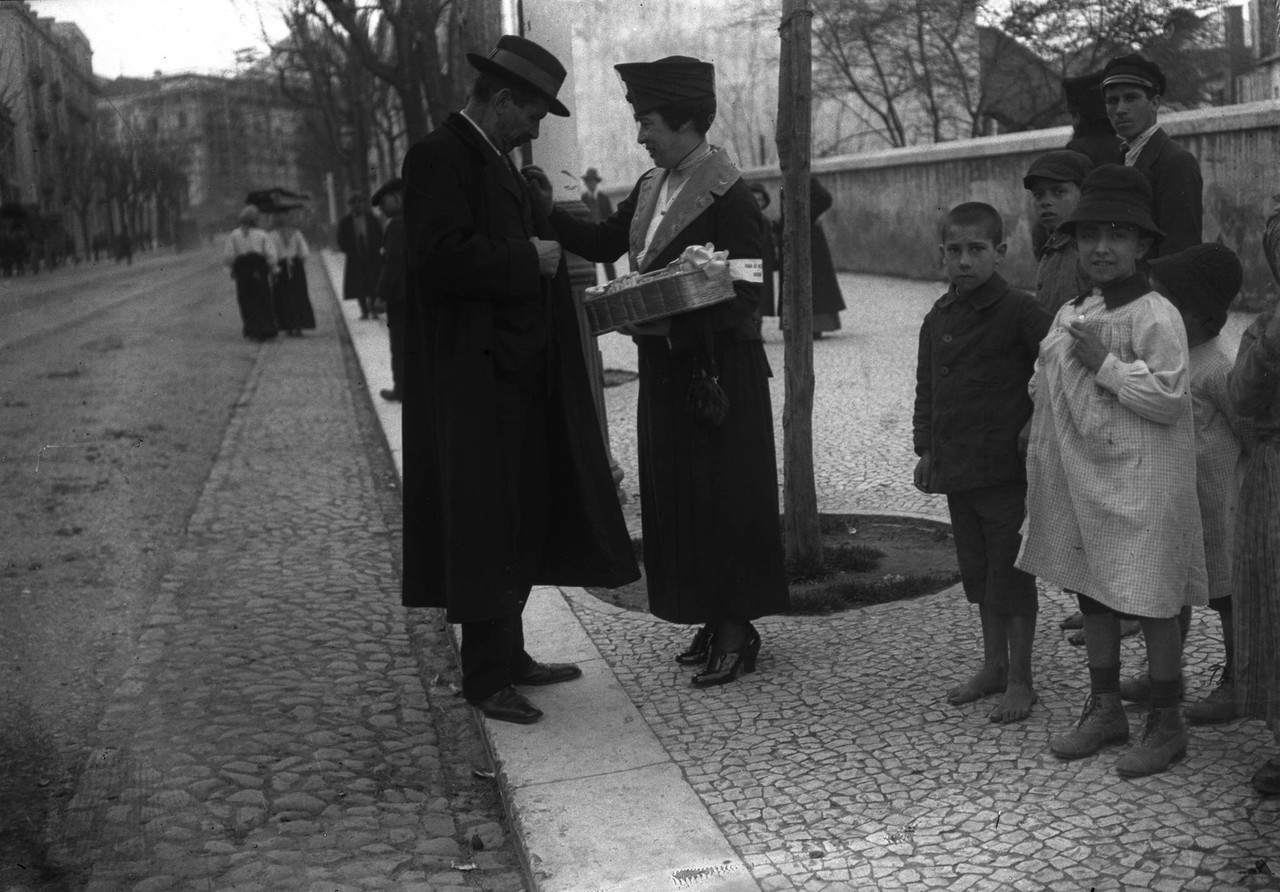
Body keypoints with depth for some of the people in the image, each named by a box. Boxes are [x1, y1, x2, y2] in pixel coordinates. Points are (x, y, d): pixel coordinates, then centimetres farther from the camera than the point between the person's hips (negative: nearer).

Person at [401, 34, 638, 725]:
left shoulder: (492, 159, 17)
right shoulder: (439, 156, -12)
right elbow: (441, 255, -24)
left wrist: (551, 249, 7)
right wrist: (529, 259, -15)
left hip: (518, 369, 10)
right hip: (472, 375, -10)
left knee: (522, 523, 14)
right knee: (484, 526, -3)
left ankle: (509, 655, 26)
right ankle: (484, 677, 8)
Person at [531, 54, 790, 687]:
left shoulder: (727, 194, -14)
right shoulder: (652, 185, 10)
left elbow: (743, 296, -18)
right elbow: (603, 243, 14)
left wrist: (669, 321, -27)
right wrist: (549, 213, 1)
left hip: (718, 369, -8)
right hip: (665, 369, 8)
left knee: (723, 496, 0)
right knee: (676, 494, 12)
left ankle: (737, 629, 12)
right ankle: (713, 623, 24)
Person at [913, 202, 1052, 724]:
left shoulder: (1018, 311, -12)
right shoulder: (939, 318, 8)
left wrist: (1037, 421, -13)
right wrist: (926, 449, 12)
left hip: (1006, 467, -7)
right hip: (956, 467, 7)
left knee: (1010, 574, 2)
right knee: (977, 570, 17)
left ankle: (1020, 680, 16)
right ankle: (993, 665, 32)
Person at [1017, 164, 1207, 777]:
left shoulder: (1155, 317, -13)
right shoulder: (1070, 315, 10)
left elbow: (1169, 399, -19)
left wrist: (1105, 364, -19)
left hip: (1139, 485, -8)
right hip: (1080, 481, 8)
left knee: (1151, 603, 2)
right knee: (1091, 594, 16)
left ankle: (1166, 725, 18)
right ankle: (1105, 710, 32)